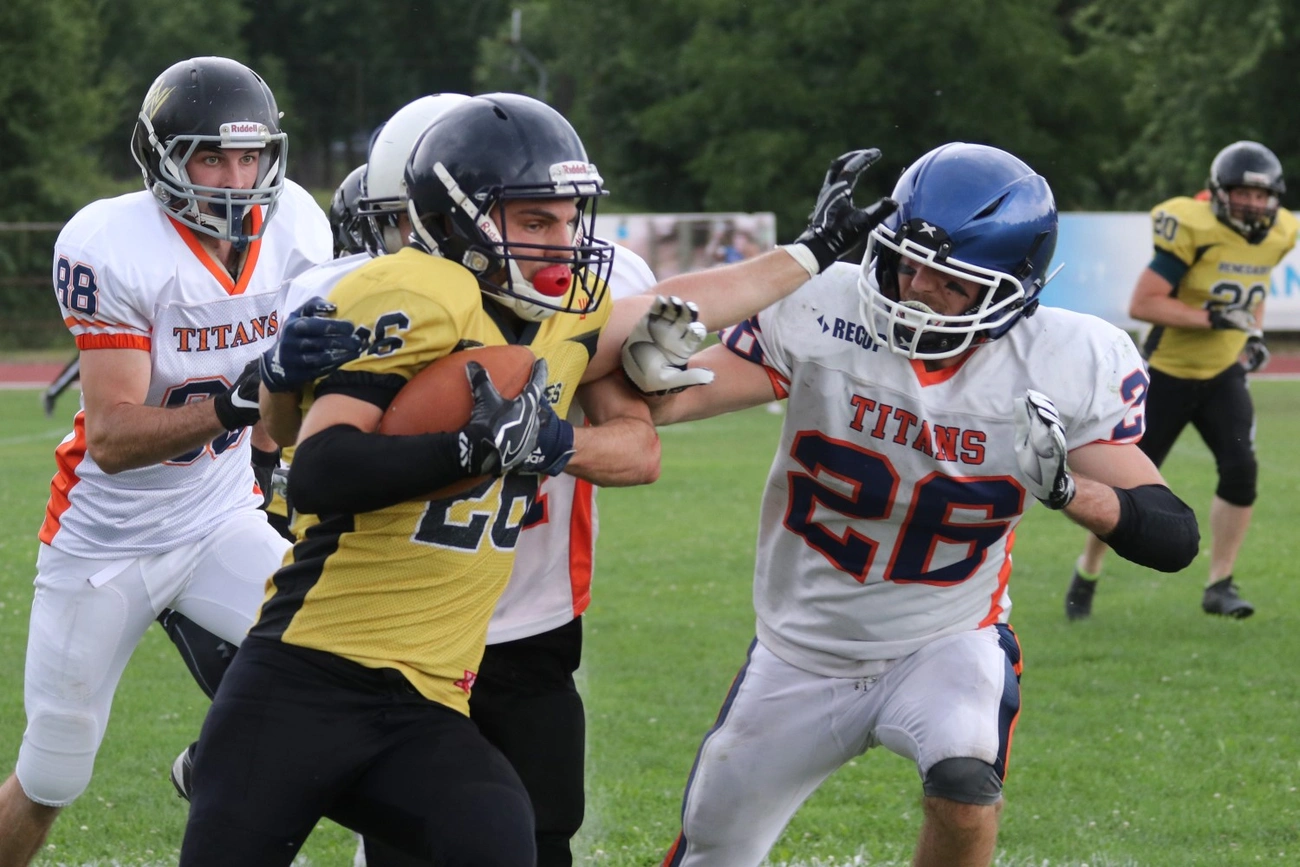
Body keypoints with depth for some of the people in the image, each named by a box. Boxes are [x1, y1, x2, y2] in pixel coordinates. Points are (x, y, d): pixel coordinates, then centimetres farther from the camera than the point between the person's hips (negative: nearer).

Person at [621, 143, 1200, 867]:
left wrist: (1066, 489, -36)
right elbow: (657, 406, -15)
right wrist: (662, 366, -39)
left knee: (964, 788, -33)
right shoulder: (825, 314, -18)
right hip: (804, 652, 2)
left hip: (948, 643, -2)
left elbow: (1174, 539, -18)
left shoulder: (1065, 367, -18)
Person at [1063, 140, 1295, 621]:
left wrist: (1254, 335, 4)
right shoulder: (1194, 230, -23)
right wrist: (1212, 318, -28)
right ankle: (1086, 573, 25)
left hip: (1223, 374, 5)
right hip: (1168, 376, -5)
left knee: (1241, 470, -14)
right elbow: (1141, 304, -25)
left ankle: (1220, 586, -3)